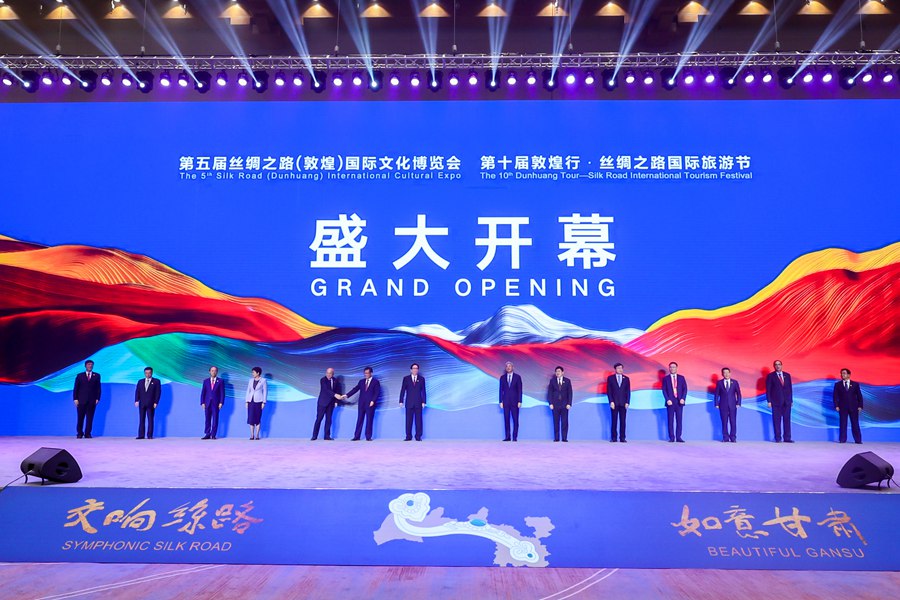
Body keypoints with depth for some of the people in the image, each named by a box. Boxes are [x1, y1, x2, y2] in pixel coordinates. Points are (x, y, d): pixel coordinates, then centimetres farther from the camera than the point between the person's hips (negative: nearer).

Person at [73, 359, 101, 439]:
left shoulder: (97, 376, 9)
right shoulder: (79, 376, 9)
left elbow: (98, 388, 6)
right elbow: (76, 388, 7)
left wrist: (97, 398, -3)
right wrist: (75, 399, -3)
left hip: (92, 401, 0)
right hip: (81, 400, 0)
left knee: (90, 418, 0)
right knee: (80, 418, 3)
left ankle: (87, 434, 4)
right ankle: (79, 433, 14)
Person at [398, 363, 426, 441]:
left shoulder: (421, 379, 7)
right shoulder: (406, 378, 7)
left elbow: (423, 391, 4)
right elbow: (403, 390, 5)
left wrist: (423, 402, -3)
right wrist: (401, 401, -2)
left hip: (418, 403, 0)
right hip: (409, 403, 0)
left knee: (418, 420, 0)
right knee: (408, 420, 1)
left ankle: (418, 436, 5)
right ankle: (408, 436, 6)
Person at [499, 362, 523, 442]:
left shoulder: (517, 377, 3)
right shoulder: (502, 377, 8)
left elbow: (520, 390, 1)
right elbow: (501, 390, 7)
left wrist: (519, 401, -6)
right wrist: (501, 401, 1)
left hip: (514, 401, -1)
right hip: (506, 401, 2)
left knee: (515, 419, -2)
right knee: (506, 419, 1)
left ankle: (515, 437, 3)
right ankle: (507, 437, 4)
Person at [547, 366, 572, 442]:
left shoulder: (567, 381, 5)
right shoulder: (552, 380, 6)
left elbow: (570, 393, 4)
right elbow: (550, 392, 5)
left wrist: (569, 403, -5)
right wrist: (551, 403, -4)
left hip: (564, 404, 0)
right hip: (555, 404, 0)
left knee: (564, 422, -2)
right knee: (556, 422, 1)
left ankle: (564, 438, 3)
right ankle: (556, 438, 5)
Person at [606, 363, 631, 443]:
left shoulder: (626, 378, 10)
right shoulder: (610, 378, 5)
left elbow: (628, 391, 8)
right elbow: (608, 391, 2)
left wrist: (627, 402, -1)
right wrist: (611, 401, -7)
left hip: (623, 403, 1)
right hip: (614, 403, -1)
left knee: (622, 421, 0)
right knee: (614, 421, -1)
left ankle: (622, 438, 3)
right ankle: (614, 437, 3)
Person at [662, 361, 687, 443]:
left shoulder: (681, 377, 10)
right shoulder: (665, 378, 6)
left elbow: (685, 389, 5)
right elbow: (664, 390, 2)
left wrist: (683, 398, -8)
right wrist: (667, 400, -11)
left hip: (679, 401, 1)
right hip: (670, 402, -1)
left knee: (679, 420, 0)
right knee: (670, 420, 0)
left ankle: (678, 437, 3)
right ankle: (671, 437, 3)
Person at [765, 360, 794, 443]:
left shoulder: (787, 375, 12)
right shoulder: (770, 376, 2)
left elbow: (790, 388, 13)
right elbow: (768, 389, -1)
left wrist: (791, 400, 8)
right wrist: (769, 401, -7)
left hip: (787, 401, 3)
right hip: (776, 402, -3)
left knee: (787, 420, 3)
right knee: (777, 420, -1)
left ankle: (787, 438, 6)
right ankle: (778, 438, 3)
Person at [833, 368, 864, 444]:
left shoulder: (855, 384, 7)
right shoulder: (838, 384, 7)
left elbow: (859, 396, 6)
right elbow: (836, 396, 3)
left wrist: (860, 406, -2)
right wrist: (836, 406, -6)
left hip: (853, 407, 0)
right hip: (842, 407, 0)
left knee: (855, 423, 1)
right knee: (843, 424, 0)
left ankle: (858, 440, 7)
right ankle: (842, 440, 2)